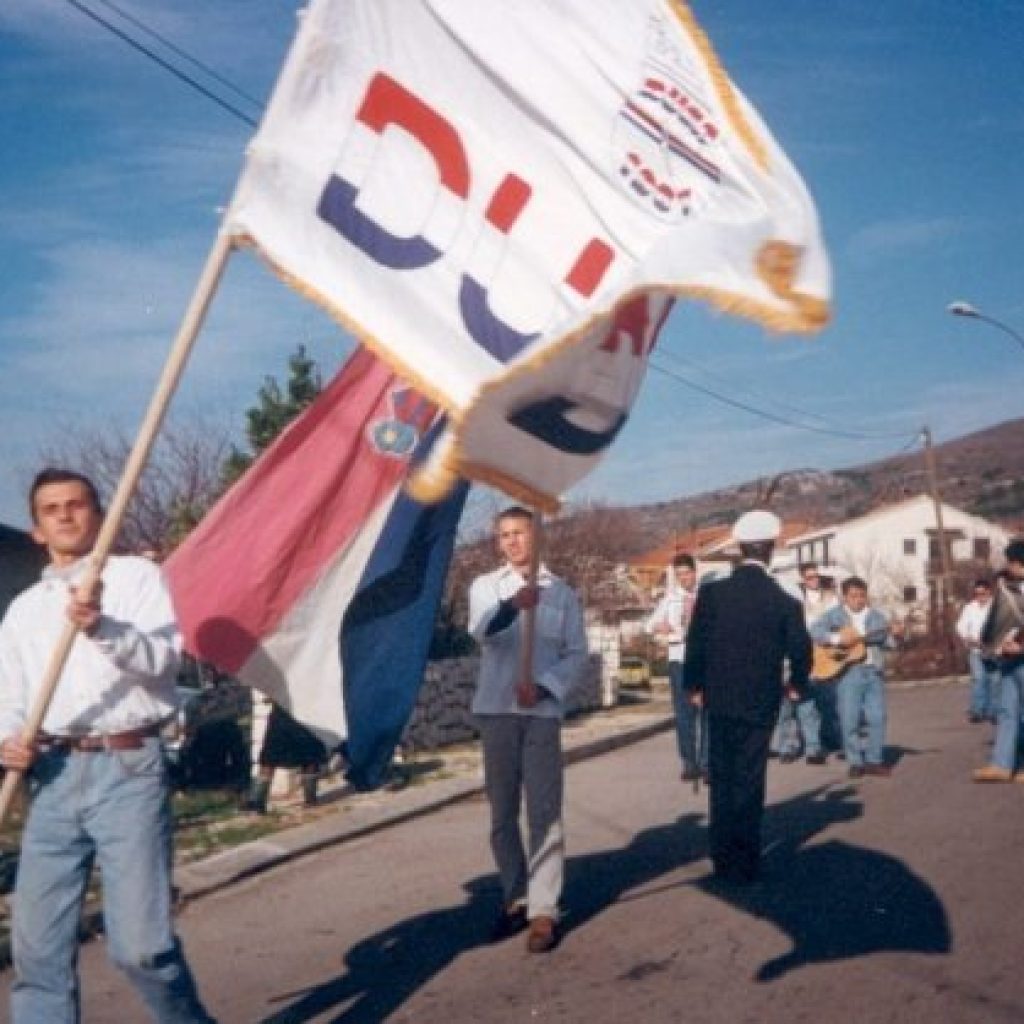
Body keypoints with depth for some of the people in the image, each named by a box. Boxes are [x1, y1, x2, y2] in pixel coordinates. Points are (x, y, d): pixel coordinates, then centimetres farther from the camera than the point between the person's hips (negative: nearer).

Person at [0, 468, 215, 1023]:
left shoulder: (136, 575, 7)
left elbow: (163, 658, -7)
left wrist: (101, 626, -25)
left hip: (127, 768, -5)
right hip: (54, 776, 5)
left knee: (140, 942, -9)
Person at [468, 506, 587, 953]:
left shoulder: (561, 592, 8)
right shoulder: (485, 587, 7)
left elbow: (577, 653, 5)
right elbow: (481, 630, -14)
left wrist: (543, 685, -13)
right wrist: (512, 605, -36)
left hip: (542, 712, -1)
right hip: (495, 710, 1)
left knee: (545, 813, -6)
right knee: (502, 812, 9)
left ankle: (543, 911, -4)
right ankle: (515, 898, 23)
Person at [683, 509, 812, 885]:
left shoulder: (711, 593, -9)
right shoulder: (786, 603, -9)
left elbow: (695, 645, -8)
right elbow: (800, 652, -6)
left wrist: (694, 687, 7)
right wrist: (797, 686, 13)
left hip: (719, 701, 1)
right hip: (760, 703, -1)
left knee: (721, 782, 13)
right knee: (750, 783, 8)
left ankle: (724, 859, 19)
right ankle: (746, 863, 12)